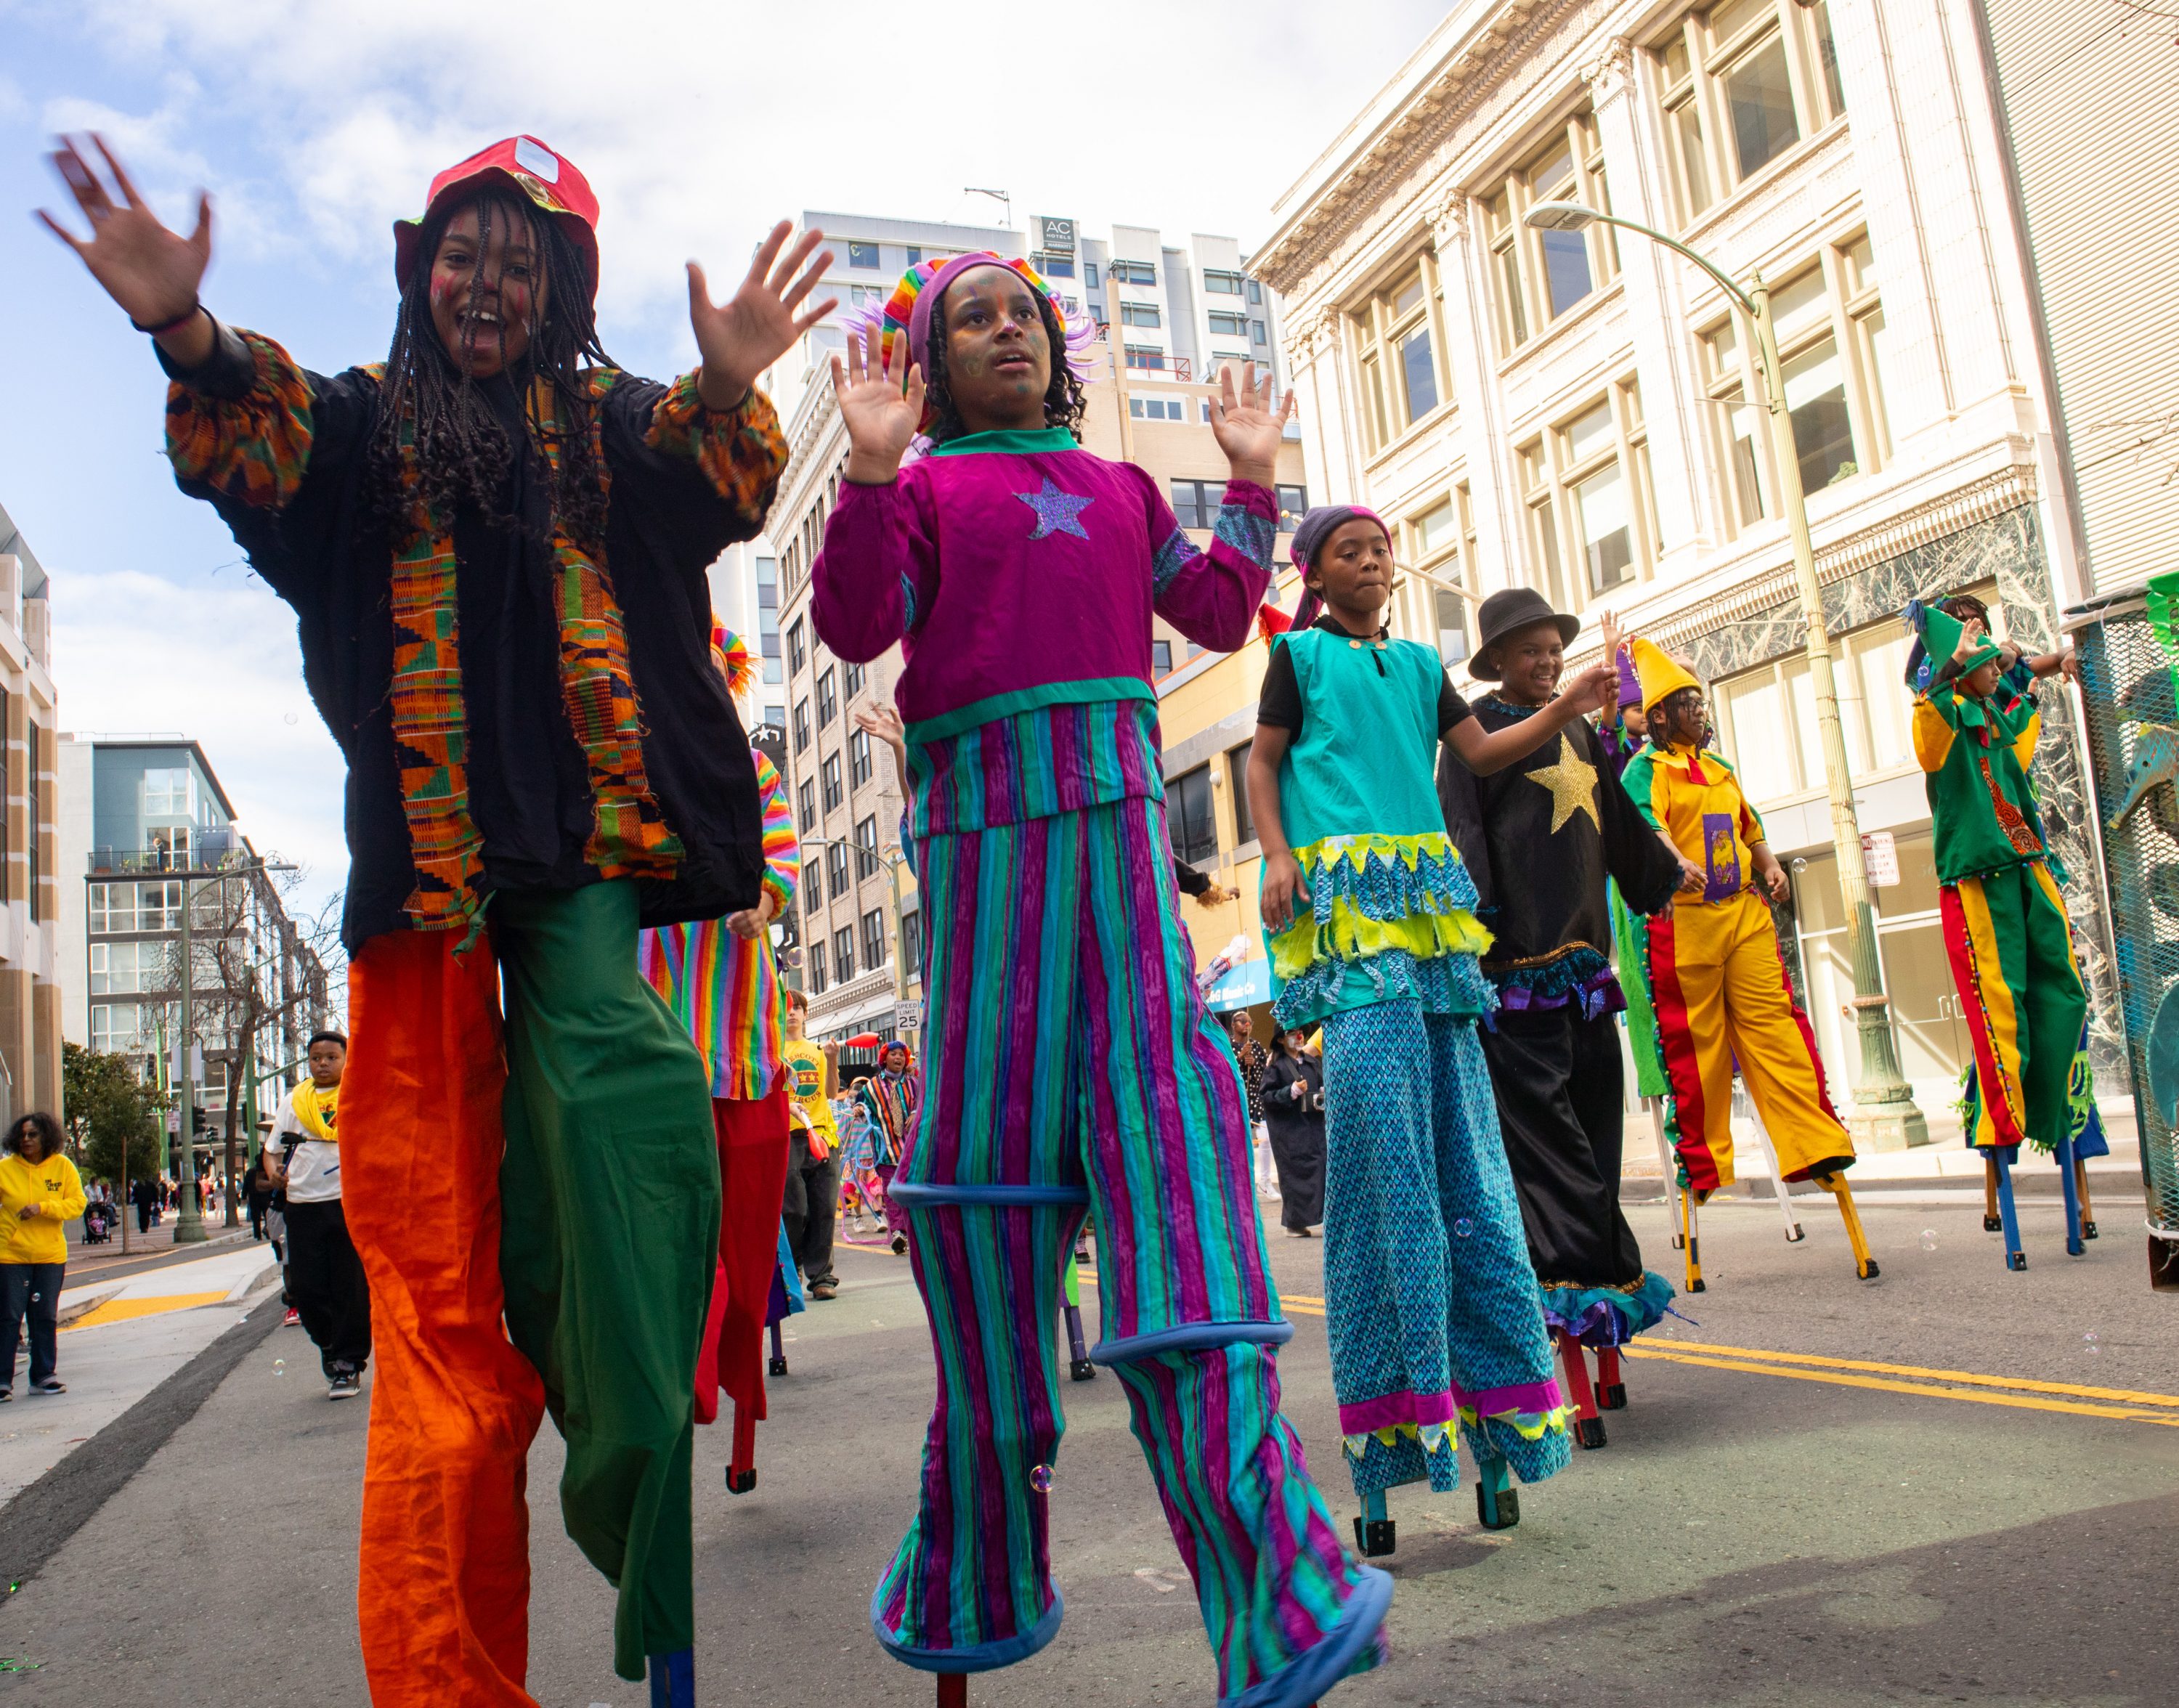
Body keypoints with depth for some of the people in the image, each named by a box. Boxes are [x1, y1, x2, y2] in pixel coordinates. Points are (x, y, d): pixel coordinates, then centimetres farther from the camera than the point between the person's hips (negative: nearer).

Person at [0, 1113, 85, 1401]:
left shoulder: (62, 1166, -1)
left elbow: (77, 1203, -5)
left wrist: (43, 1207, -17)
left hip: (51, 1256, 2)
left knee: (46, 1318, 9)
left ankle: (44, 1376, 18)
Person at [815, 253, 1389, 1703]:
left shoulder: (1118, 487, 26)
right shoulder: (921, 489, 14)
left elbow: (1218, 613, 23)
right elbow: (856, 626, -1)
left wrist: (1251, 480, 19)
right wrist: (871, 467, -10)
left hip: (1122, 814, 2)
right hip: (987, 817, -2)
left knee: (1163, 1124, -11)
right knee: (994, 1140, -2)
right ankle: (982, 1581, 13)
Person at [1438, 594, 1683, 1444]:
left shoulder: (1578, 730, 20)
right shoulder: (1476, 731, -1)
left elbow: (1618, 826, 33)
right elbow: (1460, 832, -11)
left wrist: (1669, 872, 46)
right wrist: (1478, 928, -23)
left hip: (1584, 960, 7)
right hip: (1520, 967, -7)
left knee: (1595, 1143, 7)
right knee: (1548, 1147, -11)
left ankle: (1598, 1345, 14)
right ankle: (1580, 1337, -13)